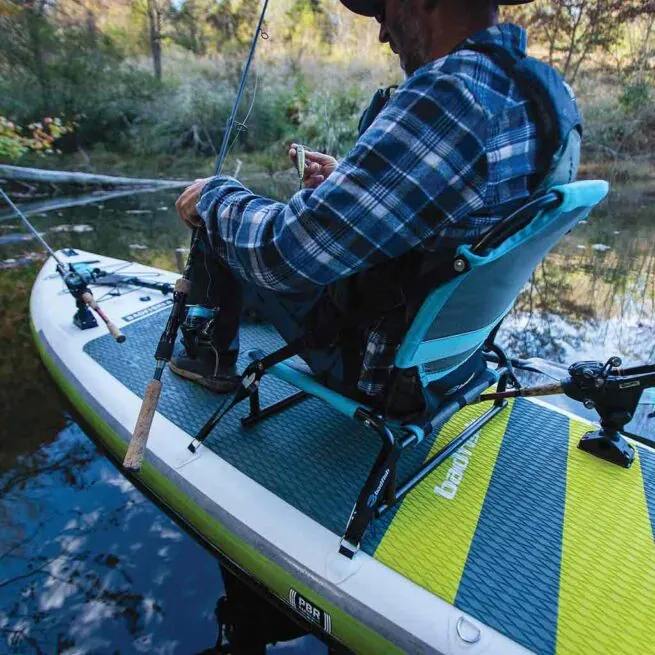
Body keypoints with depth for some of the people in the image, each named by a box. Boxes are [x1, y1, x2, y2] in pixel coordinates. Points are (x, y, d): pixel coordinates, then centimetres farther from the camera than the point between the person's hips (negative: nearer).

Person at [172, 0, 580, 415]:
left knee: (214, 218, 5)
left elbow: (283, 254, -30)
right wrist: (349, 182, 10)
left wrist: (213, 196, -10)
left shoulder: (447, 97, -32)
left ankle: (212, 358, 25)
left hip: (383, 365, -8)